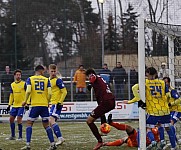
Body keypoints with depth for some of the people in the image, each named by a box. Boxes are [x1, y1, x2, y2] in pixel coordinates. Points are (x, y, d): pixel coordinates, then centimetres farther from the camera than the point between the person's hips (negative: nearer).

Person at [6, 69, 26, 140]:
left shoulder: (24, 84, -6)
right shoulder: (12, 85, 10)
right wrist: (9, 104, 14)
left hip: (21, 105, -6)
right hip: (14, 105, 6)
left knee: (19, 119, -12)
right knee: (11, 119, 5)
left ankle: (20, 136, -3)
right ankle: (13, 135, 15)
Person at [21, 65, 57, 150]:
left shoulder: (30, 79, 3)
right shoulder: (46, 80, 6)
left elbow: (28, 91, -11)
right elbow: (50, 93, -2)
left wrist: (25, 101, 2)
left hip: (35, 105, -2)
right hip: (44, 105, 2)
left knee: (29, 123, 6)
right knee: (46, 125, 11)